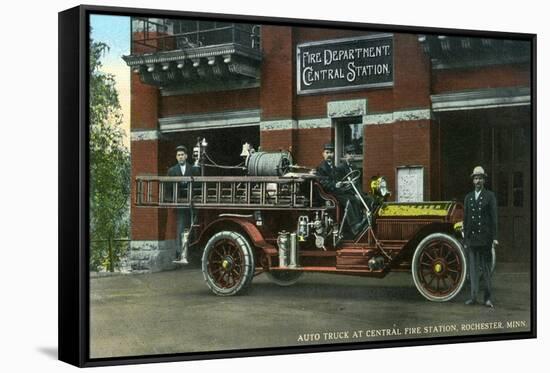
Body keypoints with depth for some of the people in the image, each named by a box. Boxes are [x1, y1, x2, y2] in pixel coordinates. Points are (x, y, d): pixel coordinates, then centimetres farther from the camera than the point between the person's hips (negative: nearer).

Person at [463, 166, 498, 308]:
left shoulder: (490, 196, 2)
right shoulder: (468, 197, 12)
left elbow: (493, 218, -3)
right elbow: (466, 219, 13)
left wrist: (494, 237, -9)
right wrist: (465, 240, 10)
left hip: (485, 238, -3)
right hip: (472, 238, 3)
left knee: (486, 268, 1)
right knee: (473, 268, 5)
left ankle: (487, 298, 6)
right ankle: (473, 297, 9)